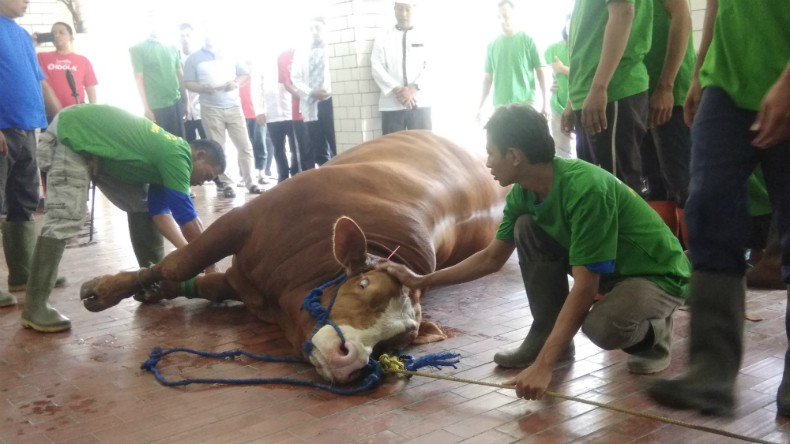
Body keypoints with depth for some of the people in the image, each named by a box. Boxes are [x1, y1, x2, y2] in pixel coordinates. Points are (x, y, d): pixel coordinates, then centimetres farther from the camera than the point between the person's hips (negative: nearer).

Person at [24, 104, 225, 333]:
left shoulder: (167, 155, 5)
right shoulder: (176, 156, -23)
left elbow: (158, 211, 1)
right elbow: (186, 217, -22)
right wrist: (210, 265, -14)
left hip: (96, 147, 10)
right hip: (70, 136, -10)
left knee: (141, 206, 7)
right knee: (66, 218, -20)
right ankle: (34, 308, -17)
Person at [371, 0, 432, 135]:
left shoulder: (425, 36, 11)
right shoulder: (382, 38, 12)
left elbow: (430, 67, 2)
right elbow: (377, 67, 1)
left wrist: (413, 89, -14)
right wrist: (397, 89, -13)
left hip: (420, 103, 0)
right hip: (392, 104, 0)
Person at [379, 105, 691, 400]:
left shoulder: (586, 189, -32)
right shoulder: (523, 194, -8)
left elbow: (584, 288, -33)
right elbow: (492, 258, 6)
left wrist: (542, 366, -35)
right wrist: (421, 282, 6)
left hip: (658, 274, -7)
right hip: (606, 269, 7)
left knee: (602, 326, -37)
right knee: (526, 227, -10)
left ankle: (653, 332, -1)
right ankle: (546, 334, 1)